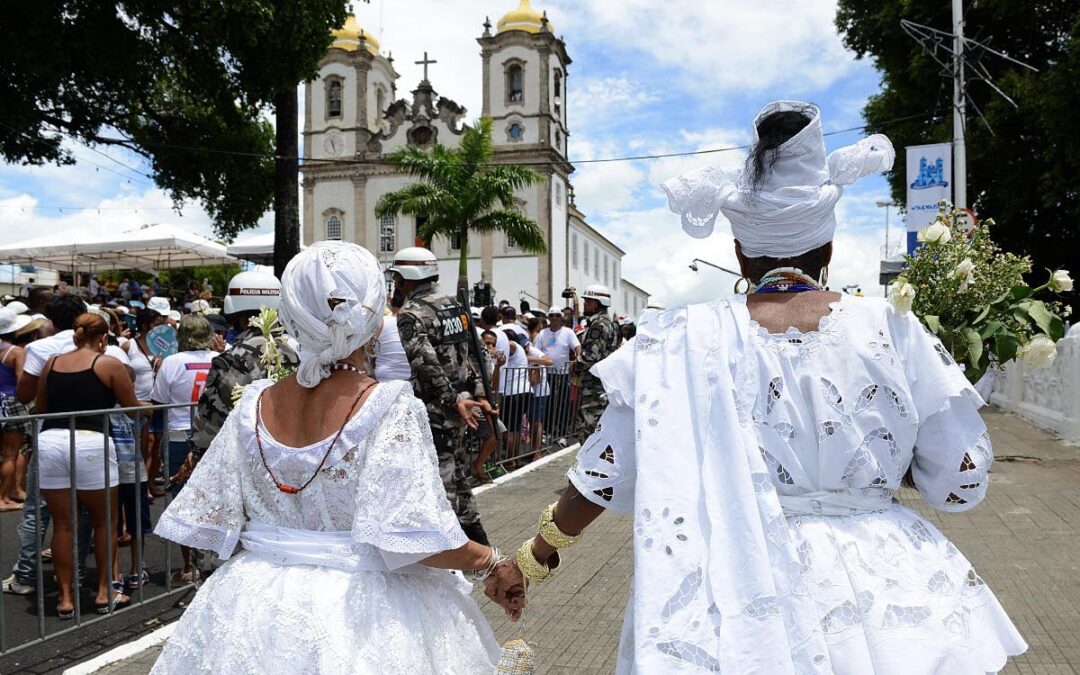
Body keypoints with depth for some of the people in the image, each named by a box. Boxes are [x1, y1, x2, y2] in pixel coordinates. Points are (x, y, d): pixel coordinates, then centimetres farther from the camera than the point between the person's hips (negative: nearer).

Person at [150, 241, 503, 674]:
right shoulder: (392, 408, -18)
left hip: (256, 603, 4)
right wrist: (492, 561, -6)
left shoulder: (254, 404, -5)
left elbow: (212, 519, 1)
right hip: (361, 613, -4)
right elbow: (419, 537, -22)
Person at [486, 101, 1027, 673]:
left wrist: (533, 559, 7)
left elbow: (604, 475, -6)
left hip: (736, 596, 0)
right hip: (878, 587, 1)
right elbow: (961, 483, -1)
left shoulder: (683, 341, -10)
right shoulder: (893, 331, -8)